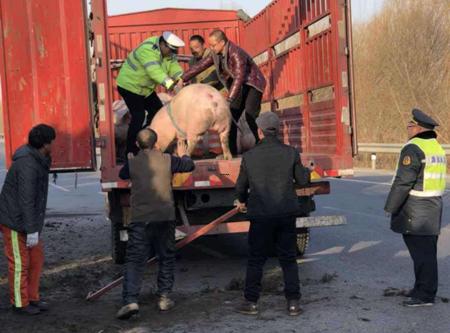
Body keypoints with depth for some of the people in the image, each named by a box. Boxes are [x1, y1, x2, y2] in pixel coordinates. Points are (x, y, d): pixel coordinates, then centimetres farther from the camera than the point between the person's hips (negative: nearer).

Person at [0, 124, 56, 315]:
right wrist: (32, 230, -26)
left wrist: (35, 226, 21)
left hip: (29, 220, 9)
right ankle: (20, 303, 13)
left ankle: (32, 298, 23)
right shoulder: (27, 164, -24)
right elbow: (25, 199, -27)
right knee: (20, 263, 1)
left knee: (36, 259, 12)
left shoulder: (37, 160, 8)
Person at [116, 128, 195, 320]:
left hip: (140, 219, -1)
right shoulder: (167, 160, 1)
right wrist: (183, 154, 40)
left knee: (134, 260, -1)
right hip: (165, 217, 1)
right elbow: (189, 166, 18)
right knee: (166, 258, 16)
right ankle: (164, 298, 17)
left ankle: (130, 300, -14)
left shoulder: (131, 162, 1)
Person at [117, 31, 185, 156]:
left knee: (157, 110, 10)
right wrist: (170, 85, -55)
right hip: (130, 85, -9)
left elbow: (173, 66, -12)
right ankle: (131, 151, -9)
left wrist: (181, 79, -33)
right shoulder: (147, 50, -32)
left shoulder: (167, 50, -3)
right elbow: (155, 71, -44)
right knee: (138, 117, -16)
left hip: (145, 87, 9)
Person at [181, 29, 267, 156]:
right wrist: (183, 79, 0)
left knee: (250, 114, -23)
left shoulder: (236, 54, -29)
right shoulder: (215, 54, -3)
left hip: (252, 84, -8)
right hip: (239, 86, 8)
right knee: (232, 115, 3)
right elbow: (200, 66, 5)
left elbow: (239, 77, -35)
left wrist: (229, 99, -41)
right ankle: (231, 149, 9)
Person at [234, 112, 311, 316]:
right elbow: (302, 180, 3)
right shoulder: (291, 153, -6)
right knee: (288, 259, 11)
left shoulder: (249, 156, -6)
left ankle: (251, 302, 14)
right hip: (287, 214, 1)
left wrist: (242, 201, 27)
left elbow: (241, 186, 5)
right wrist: (308, 171, 27)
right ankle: (293, 303, 11)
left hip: (260, 215, -1)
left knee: (255, 260, 10)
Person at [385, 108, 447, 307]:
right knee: (427, 251, 15)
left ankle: (425, 294, -2)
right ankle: (423, 289, 24)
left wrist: (390, 207, -12)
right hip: (433, 207, 10)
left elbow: (403, 182, -20)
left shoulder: (413, 149, -16)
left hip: (415, 211, -10)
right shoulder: (437, 147, 14)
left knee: (421, 252, -6)